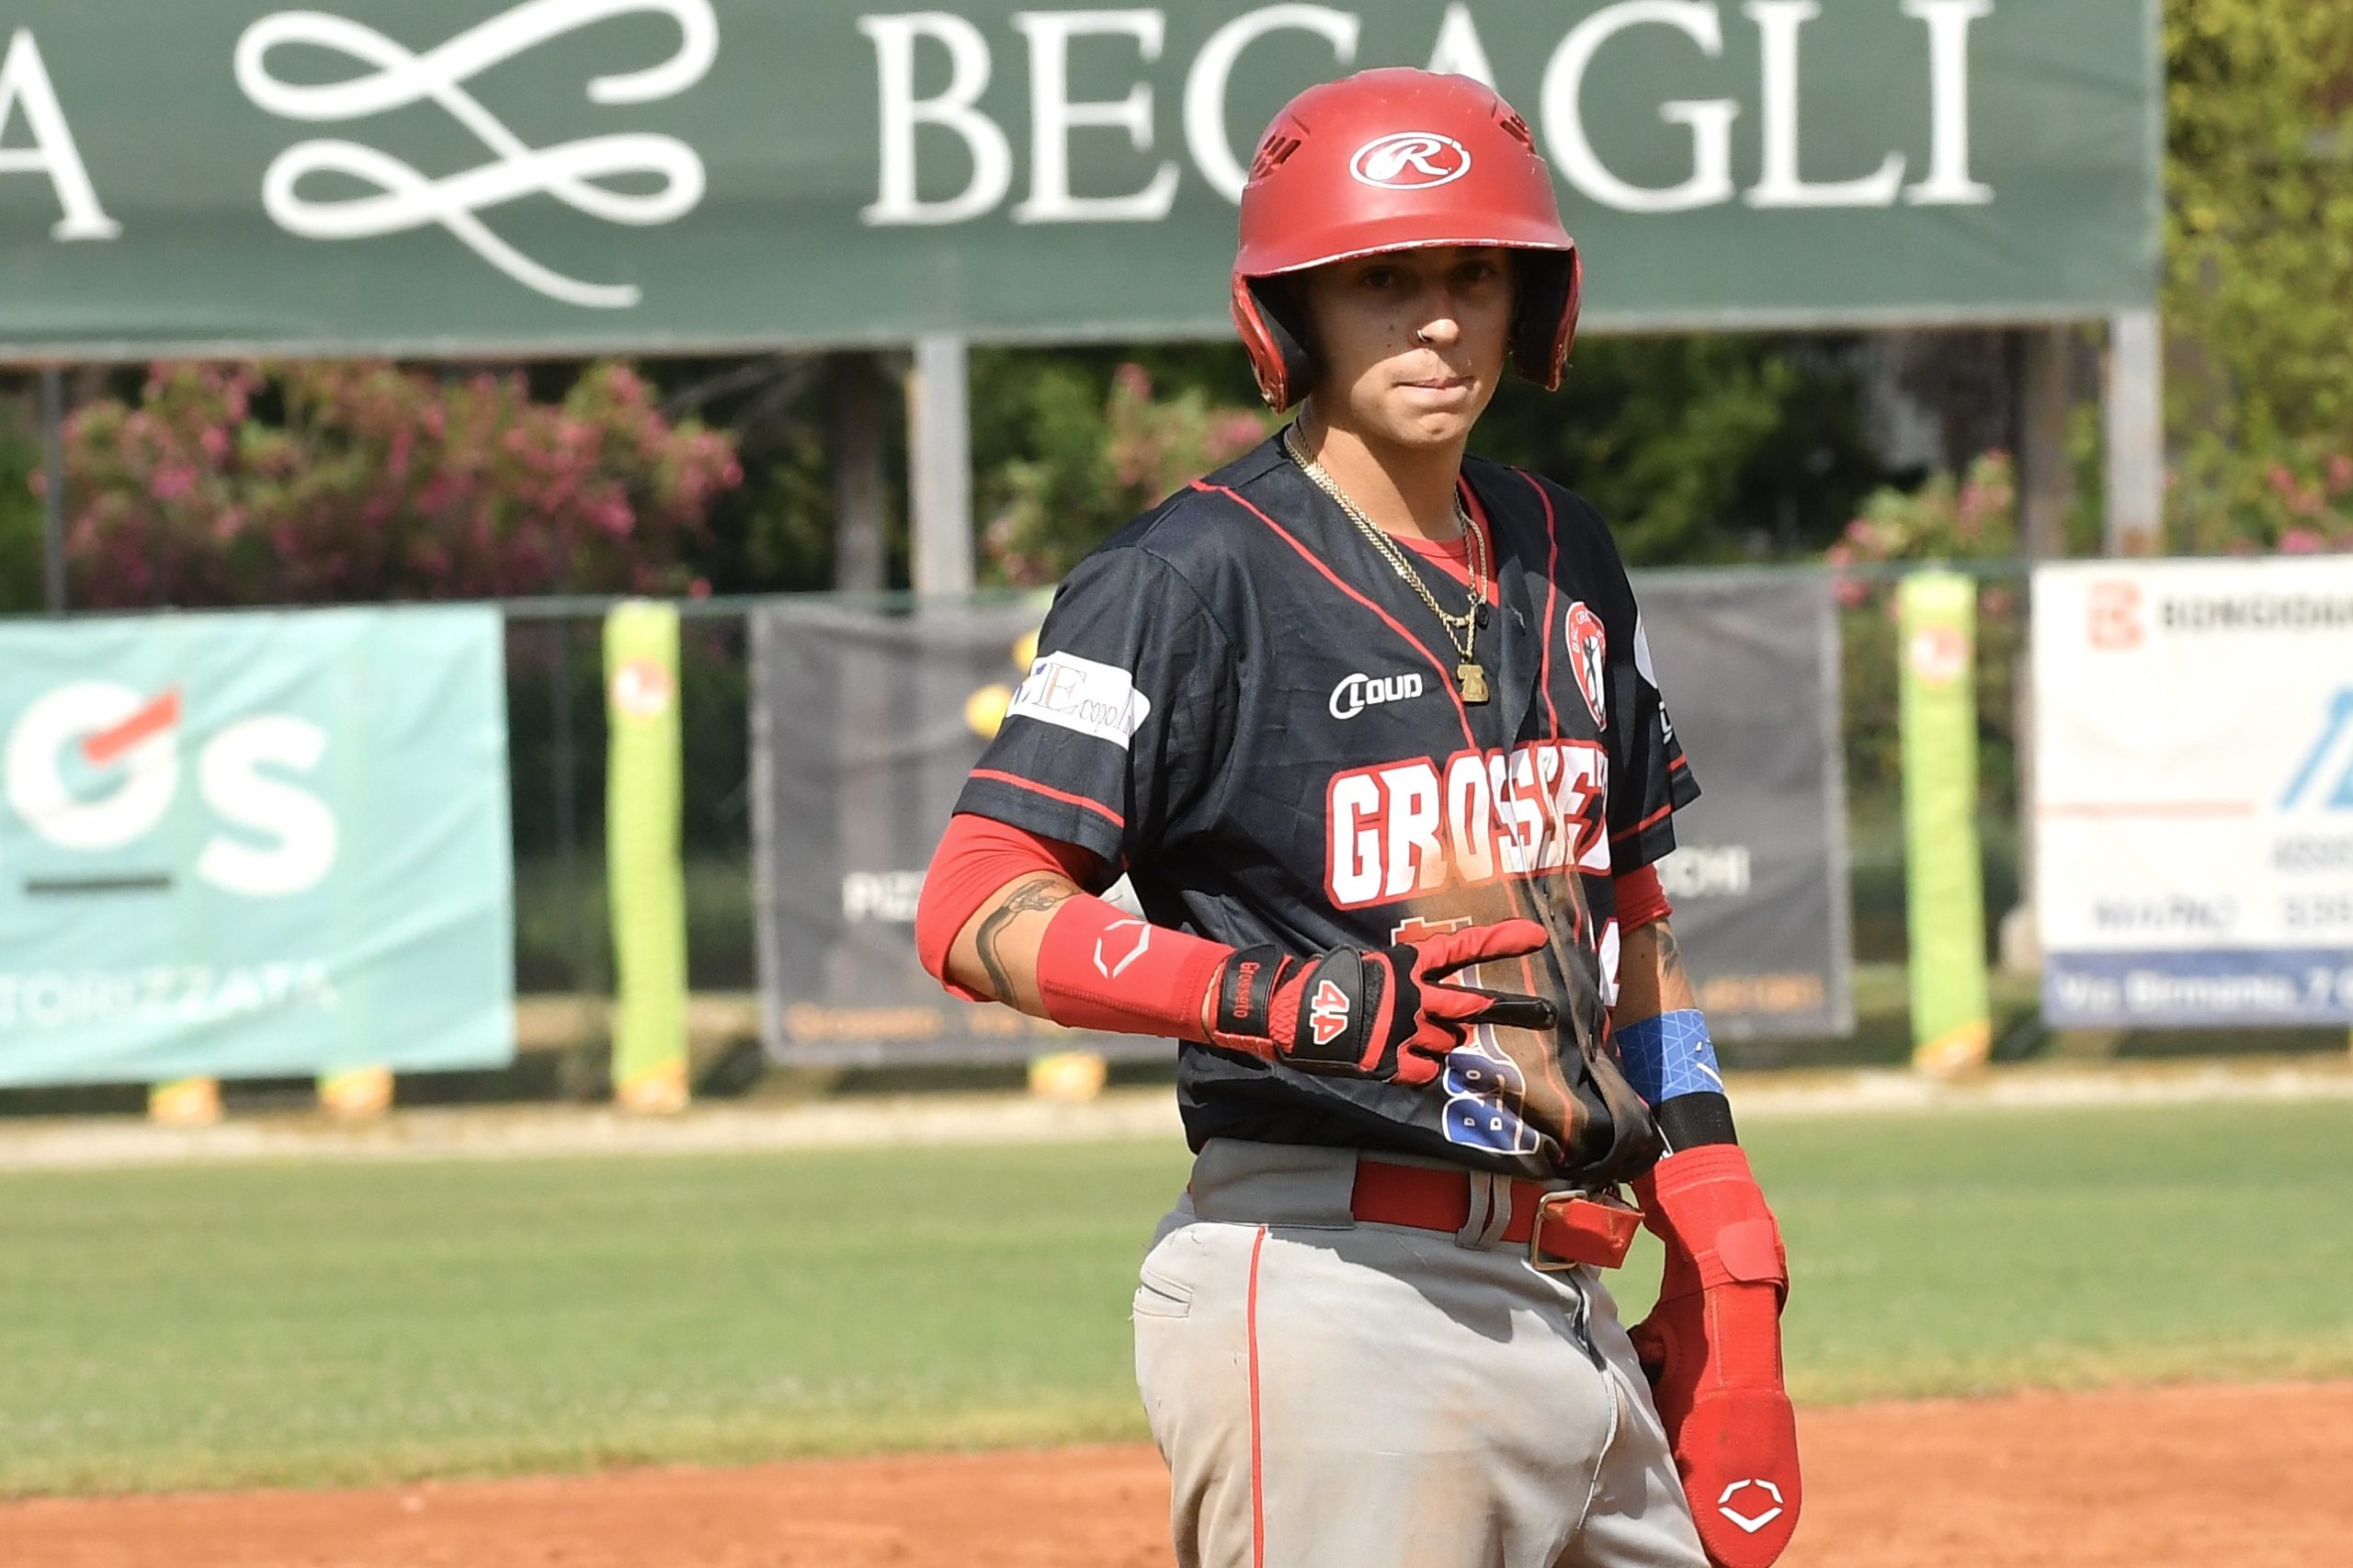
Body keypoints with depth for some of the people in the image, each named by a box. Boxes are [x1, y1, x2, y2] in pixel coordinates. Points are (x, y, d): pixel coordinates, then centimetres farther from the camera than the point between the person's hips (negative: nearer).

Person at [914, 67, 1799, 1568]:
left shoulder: (1565, 560, 16)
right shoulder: (1197, 575, -6)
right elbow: (976, 911, -14)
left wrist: (1724, 1254, 15)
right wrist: (1290, 999, -27)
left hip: (1564, 1294, 7)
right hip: (1327, 1300, -7)